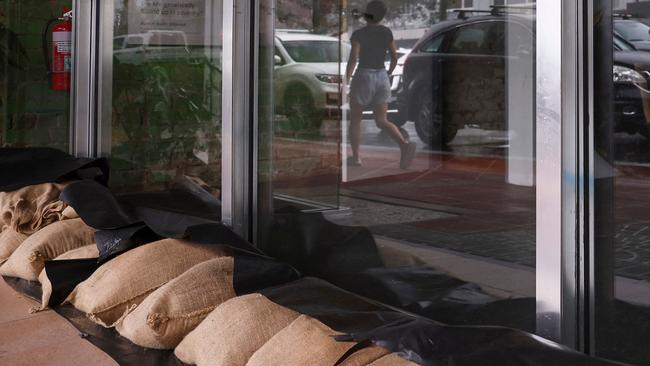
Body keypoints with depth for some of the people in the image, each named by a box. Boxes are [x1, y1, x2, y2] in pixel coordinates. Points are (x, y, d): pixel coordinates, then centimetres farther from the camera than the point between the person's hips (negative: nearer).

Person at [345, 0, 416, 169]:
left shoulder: (358, 34, -9)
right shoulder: (387, 32, 4)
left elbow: (353, 59, -19)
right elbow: (394, 58, 10)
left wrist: (345, 83, -19)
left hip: (362, 80, -4)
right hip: (381, 80, 4)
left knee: (355, 119, 15)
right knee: (382, 123, 2)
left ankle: (355, 157, 15)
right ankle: (405, 145, -21)